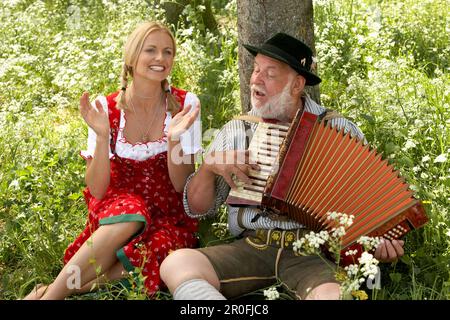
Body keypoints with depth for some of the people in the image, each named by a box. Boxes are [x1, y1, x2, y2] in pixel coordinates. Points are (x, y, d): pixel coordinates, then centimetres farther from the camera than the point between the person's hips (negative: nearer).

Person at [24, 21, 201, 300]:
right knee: (129, 213, -36)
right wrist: (102, 136, -24)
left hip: (169, 216, 0)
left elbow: (182, 186, -8)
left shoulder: (185, 104, -7)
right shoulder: (107, 109, -6)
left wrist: (173, 139, -25)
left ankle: (51, 291, -23)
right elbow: (97, 191, -10)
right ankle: (50, 295, -28)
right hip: (116, 209, 0)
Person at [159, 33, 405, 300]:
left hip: (314, 252, -3)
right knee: (175, 264, -24)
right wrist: (211, 165, -6)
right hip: (250, 249, 3)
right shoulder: (235, 131, 12)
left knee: (334, 294, -37)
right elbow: (197, 208, 13)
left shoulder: (339, 130, 5)